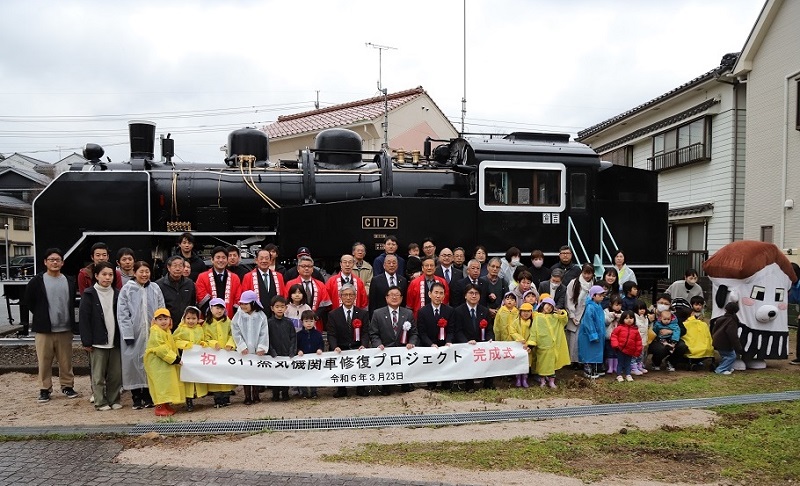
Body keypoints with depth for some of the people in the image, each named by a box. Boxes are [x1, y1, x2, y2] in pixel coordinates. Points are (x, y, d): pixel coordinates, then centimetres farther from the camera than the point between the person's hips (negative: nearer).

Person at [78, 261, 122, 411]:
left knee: (116, 374, 7)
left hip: (115, 341, 3)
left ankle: (114, 400, 19)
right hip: (98, 341, -3)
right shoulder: (89, 294, -3)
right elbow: (83, 318, -5)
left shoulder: (117, 294, 8)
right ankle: (100, 402, 14)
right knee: (98, 375, 3)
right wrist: (86, 341, -10)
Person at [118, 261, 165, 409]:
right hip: (134, 334, -2)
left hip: (152, 333, 2)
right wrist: (128, 334, -11)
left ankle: (148, 396, 18)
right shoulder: (127, 289, -1)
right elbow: (122, 314, -4)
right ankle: (136, 398, 15)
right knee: (134, 362, 3)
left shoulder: (155, 289, 6)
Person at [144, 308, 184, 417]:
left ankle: (166, 405, 20)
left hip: (167, 363, 10)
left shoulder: (167, 331, 14)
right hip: (157, 363, -10)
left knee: (168, 384, 12)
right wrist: (174, 358, -22)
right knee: (161, 384, -8)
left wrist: (176, 357, 14)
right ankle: (160, 407, -2)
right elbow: (161, 349, -24)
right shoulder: (155, 332, -17)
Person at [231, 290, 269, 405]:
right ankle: (247, 396, 13)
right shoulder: (238, 316, -1)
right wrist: (242, 347, -12)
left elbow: (264, 333, -4)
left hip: (257, 350, 0)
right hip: (244, 350, 0)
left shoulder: (261, 316, -3)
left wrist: (261, 348, -12)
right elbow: (236, 333, -4)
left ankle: (255, 395, 20)